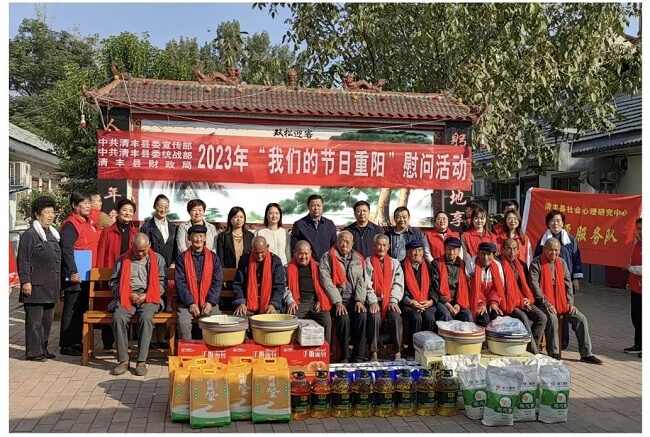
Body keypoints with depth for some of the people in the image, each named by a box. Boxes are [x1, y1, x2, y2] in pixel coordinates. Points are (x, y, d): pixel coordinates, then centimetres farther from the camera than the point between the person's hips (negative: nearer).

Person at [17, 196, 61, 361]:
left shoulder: (53, 235, 16)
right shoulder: (29, 235, -7)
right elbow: (23, 261, -11)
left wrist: (57, 282, 20)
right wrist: (25, 281, -16)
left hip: (50, 287, 8)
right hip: (35, 286, -8)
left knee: (47, 319, 13)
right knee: (35, 320, -3)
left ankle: (43, 349, 23)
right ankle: (33, 351, 4)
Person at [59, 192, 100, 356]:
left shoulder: (88, 223, 16)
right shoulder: (70, 224, -12)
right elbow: (66, 250, -19)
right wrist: (72, 272, -23)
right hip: (75, 275, -9)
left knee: (81, 309, 14)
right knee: (71, 310, -2)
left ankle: (76, 342, 23)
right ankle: (66, 345, 6)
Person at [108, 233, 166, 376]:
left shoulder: (158, 259, 16)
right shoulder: (122, 260, 18)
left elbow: (161, 283, 10)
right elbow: (114, 282, 14)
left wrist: (146, 295, -5)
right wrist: (128, 295, -2)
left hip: (149, 298, -1)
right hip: (127, 298, 1)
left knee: (146, 318, -33)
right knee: (118, 317, -30)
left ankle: (142, 361, -27)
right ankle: (123, 360, -21)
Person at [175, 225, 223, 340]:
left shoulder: (213, 257, 9)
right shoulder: (182, 258, 6)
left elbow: (217, 282, 3)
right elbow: (180, 283, -2)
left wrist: (210, 302, -10)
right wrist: (191, 303, -12)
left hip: (209, 302, 1)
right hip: (187, 302, 0)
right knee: (183, 322, -27)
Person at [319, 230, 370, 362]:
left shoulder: (358, 259, 16)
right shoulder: (327, 258, 3)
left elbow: (361, 281, 9)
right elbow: (326, 281, -7)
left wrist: (359, 300, -7)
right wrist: (337, 302, -15)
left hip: (354, 300, 3)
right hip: (337, 300, -3)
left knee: (362, 316, -25)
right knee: (343, 318, -29)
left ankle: (359, 356, -17)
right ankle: (345, 356, -16)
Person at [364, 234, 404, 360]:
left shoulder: (394, 263, 18)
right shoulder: (368, 262, 10)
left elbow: (398, 283, 7)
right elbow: (366, 284, -1)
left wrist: (393, 301, -9)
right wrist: (373, 301, -14)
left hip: (390, 301, 2)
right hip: (374, 301, -2)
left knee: (396, 317, -27)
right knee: (375, 317, -30)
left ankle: (398, 352, -19)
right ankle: (373, 352, -22)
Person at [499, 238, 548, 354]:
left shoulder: (521, 265, 16)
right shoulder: (500, 265, -5)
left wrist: (528, 299, 3)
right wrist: (520, 302, -8)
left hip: (524, 301, 6)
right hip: (509, 303, -6)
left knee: (542, 317, -16)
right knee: (524, 317, -30)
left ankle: (533, 346, -9)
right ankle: (534, 351, -21)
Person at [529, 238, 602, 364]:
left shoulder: (562, 262, 13)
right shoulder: (536, 263, -5)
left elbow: (568, 283, 14)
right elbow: (534, 285, -12)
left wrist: (570, 302, 3)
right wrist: (546, 303, -18)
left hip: (562, 302, 6)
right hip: (545, 303, -6)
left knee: (581, 319, -7)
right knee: (552, 318, -32)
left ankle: (586, 354, 2)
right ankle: (554, 354, -20)